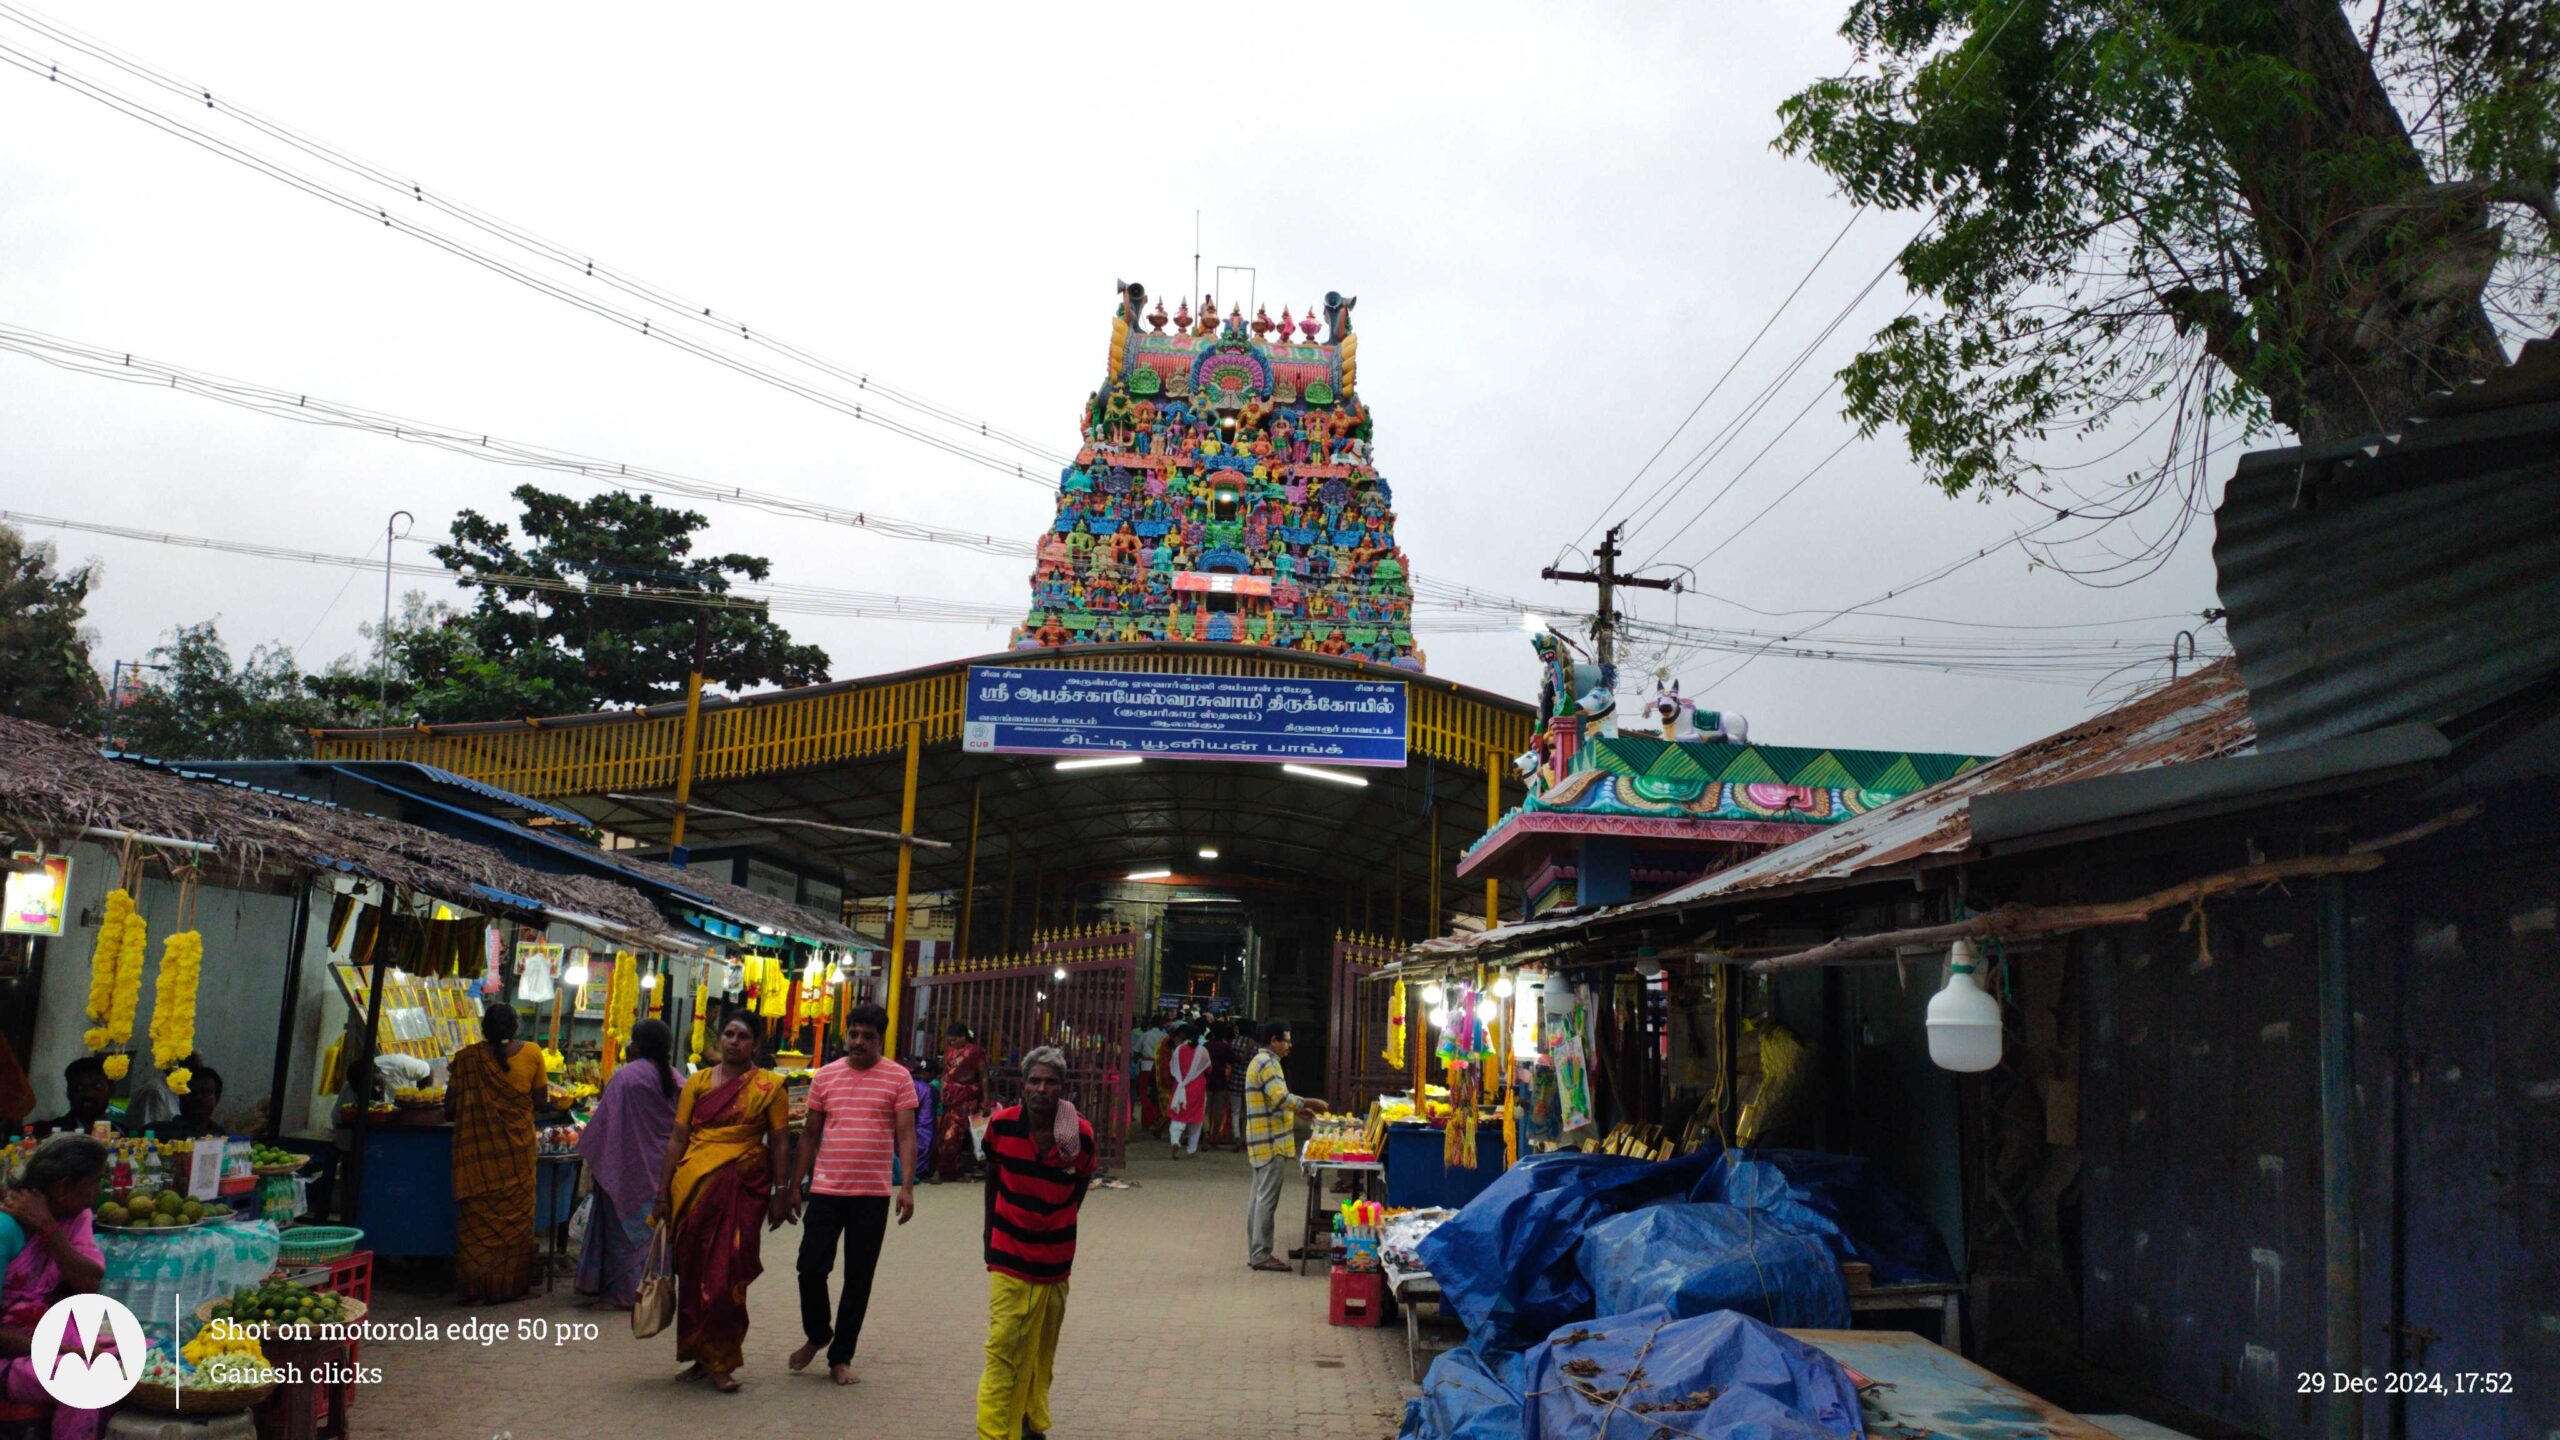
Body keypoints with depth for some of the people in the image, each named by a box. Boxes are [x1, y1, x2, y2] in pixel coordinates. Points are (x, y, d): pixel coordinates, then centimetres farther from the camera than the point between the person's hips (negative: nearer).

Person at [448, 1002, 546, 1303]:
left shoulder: (466, 1058, -7)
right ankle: (512, 1284, 15)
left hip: (477, 1152, -1)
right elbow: (540, 1100, 1)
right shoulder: (532, 1054, -4)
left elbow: (450, 1105, -4)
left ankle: (478, 1288, 9)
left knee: (478, 1217, 7)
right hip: (517, 1150, 1)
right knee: (516, 1216, 10)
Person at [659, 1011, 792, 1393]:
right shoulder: (698, 1082, 10)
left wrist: (780, 1195, -2)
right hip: (694, 1185, 3)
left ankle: (722, 1362, 4)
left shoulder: (769, 1086, 2)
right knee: (694, 1271, 8)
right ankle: (702, 1355, 23)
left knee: (726, 1274, -6)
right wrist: (665, 1190, 6)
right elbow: (678, 1138, 9)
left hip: (742, 1187, -3)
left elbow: (780, 1143, 2)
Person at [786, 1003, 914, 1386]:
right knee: (811, 1268, -1)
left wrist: (907, 1187, -11)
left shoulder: (898, 1077, 0)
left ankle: (841, 1358, 19)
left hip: (873, 1195, -1)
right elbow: (810, 1133, 12)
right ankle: (816, 1335, 26)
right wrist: (797, 1184, 10)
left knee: (859, 1278, 6)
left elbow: (906, 1135, -3)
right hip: (826, 1190, 1)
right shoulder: (826, 1075, 6)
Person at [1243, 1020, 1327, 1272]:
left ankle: (1256, 1252, 17)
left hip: (1263, 1142, 11)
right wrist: (1310, 1103, -12)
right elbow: (1282, 1098, -24)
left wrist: (1301, 1109, 16)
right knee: (1267, 1199, -7)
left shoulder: (1262, 1061, 19)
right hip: (1270, 1142, -11)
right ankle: (1261, 1254, -4)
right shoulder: (1267, 1063, -15)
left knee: (1260, 1198, 13)